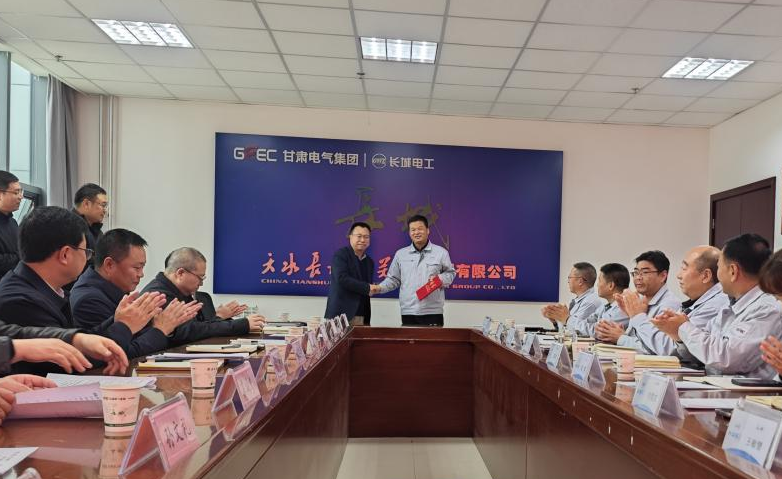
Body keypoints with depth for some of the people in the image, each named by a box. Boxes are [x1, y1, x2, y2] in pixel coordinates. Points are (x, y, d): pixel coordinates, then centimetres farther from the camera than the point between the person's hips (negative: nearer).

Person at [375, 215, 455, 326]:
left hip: (433, 312, -1)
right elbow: (394, 279, 13)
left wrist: (440, 279, -9)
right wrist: (379, 288, -3)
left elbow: (450, 273, 11)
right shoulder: (400, 254, 10)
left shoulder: (441, 252, 5)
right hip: (408, 312, 2)